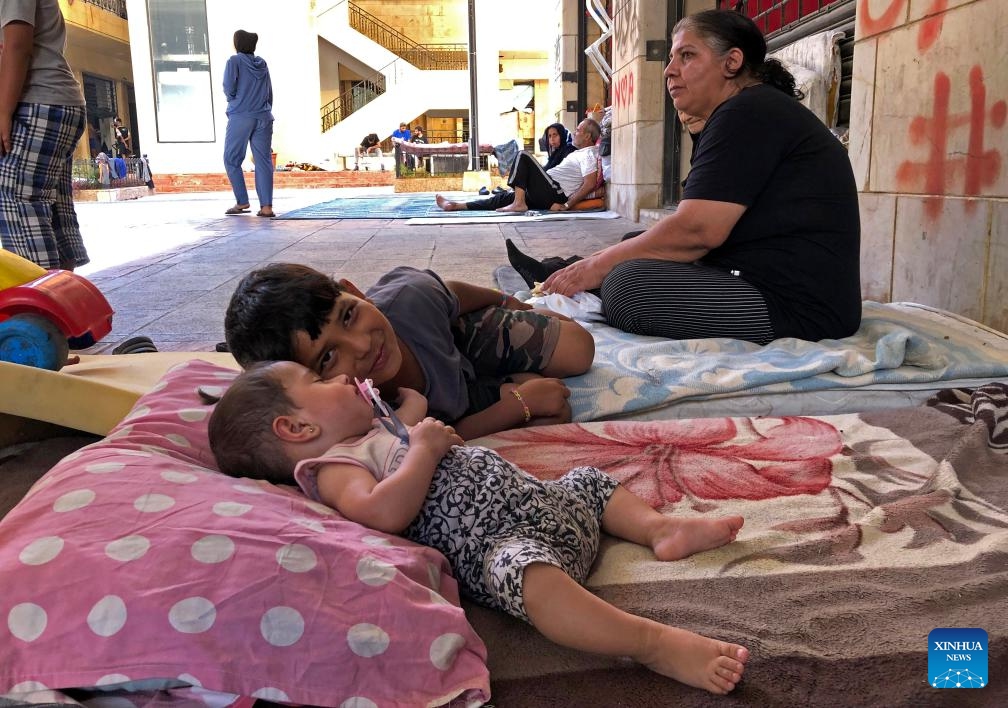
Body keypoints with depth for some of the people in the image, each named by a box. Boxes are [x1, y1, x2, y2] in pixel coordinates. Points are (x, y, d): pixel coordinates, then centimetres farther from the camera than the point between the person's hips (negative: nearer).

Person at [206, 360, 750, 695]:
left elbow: (417, 402, 44)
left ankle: (660, 528, 12)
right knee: (524, 572, -40)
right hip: (496, 544, -11)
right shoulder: (334, 468, -7)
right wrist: (424, 448, -18)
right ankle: (655, 643, -40)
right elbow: (385, 513, -28)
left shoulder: (377, 430, 24)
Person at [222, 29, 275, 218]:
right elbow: (270, 94, 14)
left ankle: (242, 202, 5)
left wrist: (235, 102, 12)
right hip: (263, 118, 4)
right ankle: (266, 206, -8)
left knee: (232, 160, 8)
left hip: (240, 117, -4)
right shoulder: (262, 64, 12)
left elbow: (229, 88, -7)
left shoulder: (235, 61, -2)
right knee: (263, 161, -1)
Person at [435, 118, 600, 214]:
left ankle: (519, 203, -18)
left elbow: (590, 185, -21)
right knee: (504, 198, 7)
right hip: (549, 196, 10)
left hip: (553, 194, -10)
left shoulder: (589, 154, -7)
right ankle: (455, 206, 6)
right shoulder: (581, 152, 24)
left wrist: (567, 205, -21)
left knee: (523, 156, -10)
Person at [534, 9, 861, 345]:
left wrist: (598, 265, -11)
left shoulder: (748, 113, -12)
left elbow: (696, 229, -21)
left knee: (628, 285, -21)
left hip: (796, 303, -11)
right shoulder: (757, 112, 21)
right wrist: (601, 260, 8)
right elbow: (701, 227, 16)